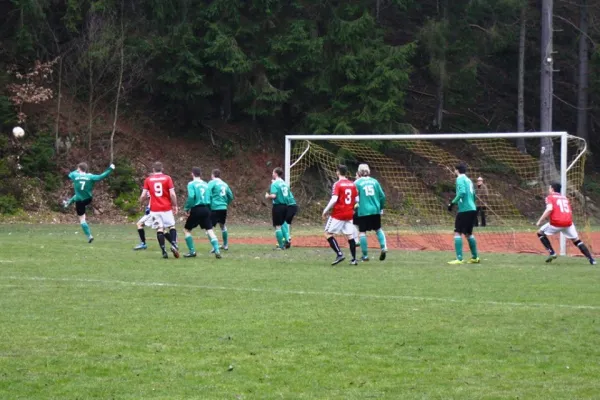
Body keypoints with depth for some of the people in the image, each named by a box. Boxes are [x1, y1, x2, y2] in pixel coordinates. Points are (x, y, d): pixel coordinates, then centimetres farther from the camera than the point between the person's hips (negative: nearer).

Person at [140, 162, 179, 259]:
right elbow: (172, 194, -6)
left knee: (159, 229, 1)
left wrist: (142, 200, 23)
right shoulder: (167, 178, 1)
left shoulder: (148, 180, 4)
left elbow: (143, 195, 1)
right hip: (166, 208, 0)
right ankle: (174, 244, -11)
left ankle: (164, 251, -7)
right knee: (171, 226, 11)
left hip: (154, 209, 0)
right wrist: (175, 205, 5)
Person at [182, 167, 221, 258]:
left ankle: (192, 251, 9)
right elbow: (210, 197, 12)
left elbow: (191, 197, -17)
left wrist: (187, 208, -7)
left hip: (196, 210, -4)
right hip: (206, 209, 4)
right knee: (209, 230, 2)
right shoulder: (205, 184, 12)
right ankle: (217, 250, -16)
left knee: (187, 230, 12)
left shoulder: (191, 184, -4)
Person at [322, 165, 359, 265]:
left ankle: (339, 254, -11)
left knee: (328, 233, 1)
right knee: (350, 235, 9)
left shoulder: (337, 184, -11)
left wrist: (326, 211, -12)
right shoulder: (352, 184, 7)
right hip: (349, 214, 6)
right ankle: (354, 259, 6)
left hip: (338, 214, -6)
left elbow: (334, 200, -21)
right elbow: (357, 199, 8)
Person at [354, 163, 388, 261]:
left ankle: (365, 255, 5)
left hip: (363, 211, -3)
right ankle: (384, 247, 0)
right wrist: (381, 208, 19)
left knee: (362, 232, 5)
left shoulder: (357, 183, -4)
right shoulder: (374, 181, 6)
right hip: (375, 210, 3)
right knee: (378, 229, 20)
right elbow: (382, 196, 7)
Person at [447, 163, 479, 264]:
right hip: (472, 209, 8)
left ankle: (459, 259, -16)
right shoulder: (468, 180, 19)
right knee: (468, 233, 20)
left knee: (457, 233, -8)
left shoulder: (460, 179, -6)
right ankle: (475, 257, 23)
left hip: (464, 209, -8)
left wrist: (453, 203, -16)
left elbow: (462, 192, -21)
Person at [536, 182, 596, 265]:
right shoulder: (565, 198, 23)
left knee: (540, 233, 17)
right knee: (576, 240, 15)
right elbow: (570, 211, 19)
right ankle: (591, 259, 3)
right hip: (568, 222, 4)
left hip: (556, 223, -4)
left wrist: (540, 220, -8)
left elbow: (549, 209, -11)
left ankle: (552, 253, 5)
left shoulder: (550, 197, 6)